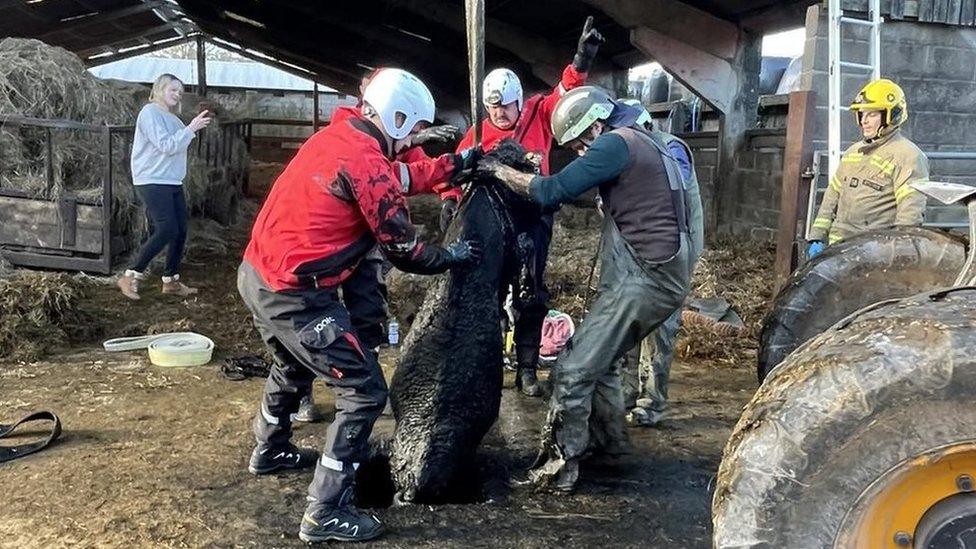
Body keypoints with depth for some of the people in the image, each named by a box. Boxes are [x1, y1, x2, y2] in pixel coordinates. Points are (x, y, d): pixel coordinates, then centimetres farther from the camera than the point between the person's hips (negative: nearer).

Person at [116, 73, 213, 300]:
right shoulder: (150, 112, -9)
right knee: (166, 231, -15)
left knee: (180, 231, 7)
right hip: (152, 182, -9)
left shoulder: (170, 117, 18)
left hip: (172, 183, 9)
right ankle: (130, 277, -5)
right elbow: (166, 146, -17)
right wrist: (191, 128, -17)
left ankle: (171, 281, 19)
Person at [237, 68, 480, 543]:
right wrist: (451, 257, 7)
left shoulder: (333, 137, 8)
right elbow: (403, 250, -10)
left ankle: (270, 450, 56)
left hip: (256, 274, 10)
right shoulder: (368, 164, -18)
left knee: (293, 366, 34)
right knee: (364, 392, -1)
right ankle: (326, 513, 4)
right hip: (294, 295, -10)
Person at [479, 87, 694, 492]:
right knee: (598, 361, 20)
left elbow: (552, 191, -15)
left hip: (644, 279, -10)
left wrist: (499, 170, -3)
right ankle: (611, 440, 32)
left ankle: (561, 466, -2)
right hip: (664, 276, 10)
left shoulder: (616, 143, -10)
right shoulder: (647, 144, 20)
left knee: (573, 369, -7)